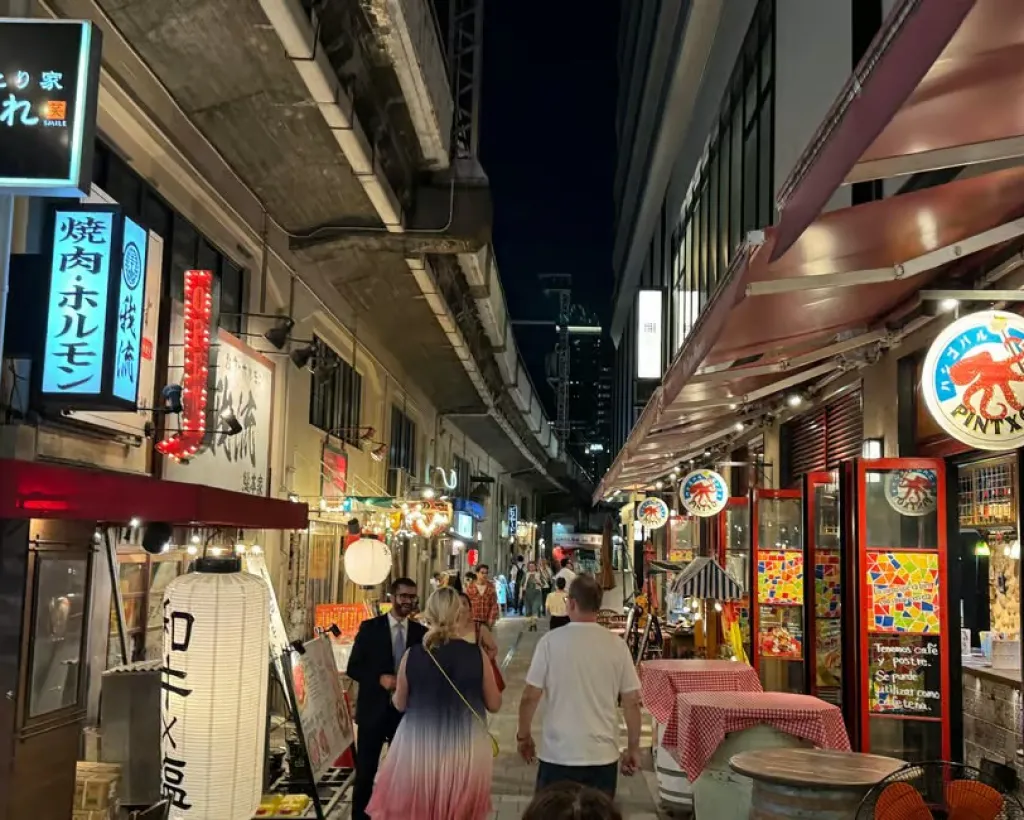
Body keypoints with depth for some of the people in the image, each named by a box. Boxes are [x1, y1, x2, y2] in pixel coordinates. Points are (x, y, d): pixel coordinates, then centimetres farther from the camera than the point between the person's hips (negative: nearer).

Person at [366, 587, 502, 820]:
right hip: (465, 749, 0)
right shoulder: (477, 655, -11)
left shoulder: (412, 655, -8)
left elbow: (400, 704, 5)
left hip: (418, 747, 0)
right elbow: (494, 704, -1)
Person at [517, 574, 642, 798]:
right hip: (603, 755, 2)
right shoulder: (617, 645, -2)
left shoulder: (551, 641, -8)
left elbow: (530, 697, -5)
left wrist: (523, 736, 11)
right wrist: (633, 749, 12)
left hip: (558, 755, -2)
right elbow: (632, 702, 1)